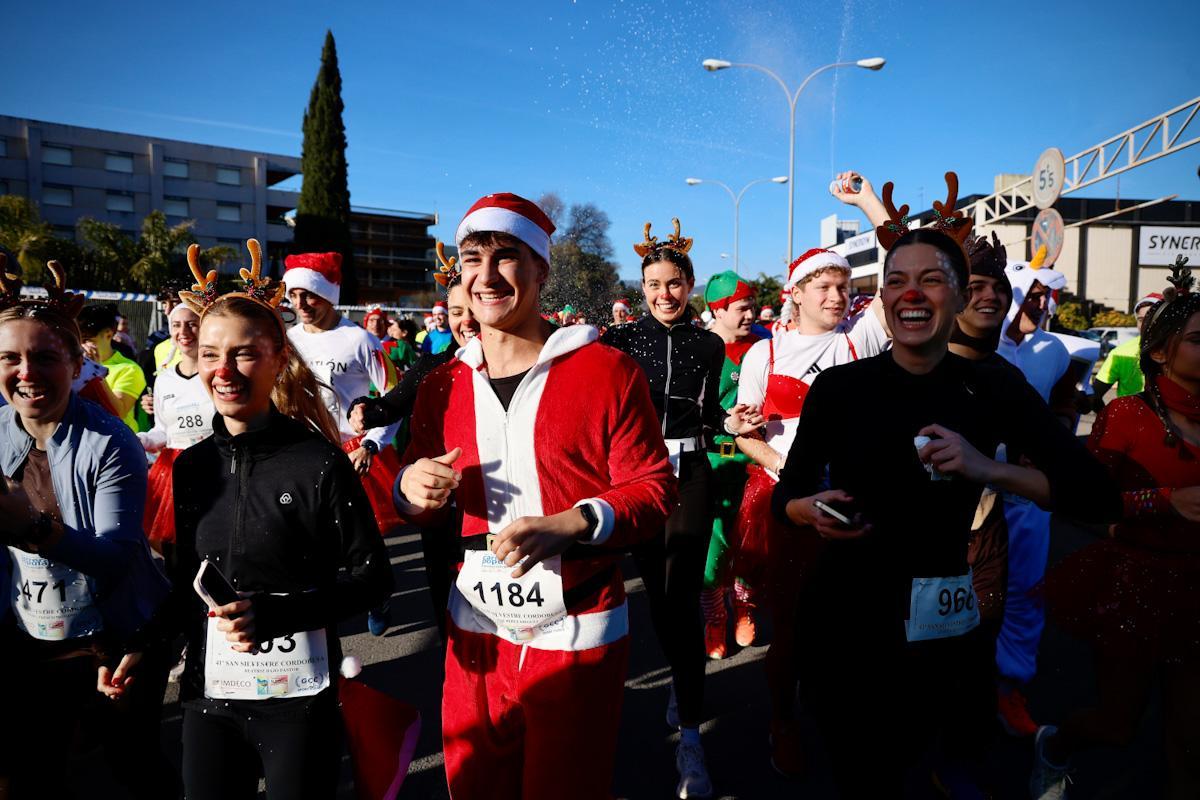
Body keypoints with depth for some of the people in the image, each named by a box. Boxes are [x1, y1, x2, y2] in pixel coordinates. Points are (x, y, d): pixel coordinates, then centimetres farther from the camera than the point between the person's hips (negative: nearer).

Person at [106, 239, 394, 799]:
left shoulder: (318, 461, -13)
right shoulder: (191, 466, 3)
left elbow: (372, 577, -10)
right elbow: (187, 582, 15)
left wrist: (272, 613, -20)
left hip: (298, 694, -4)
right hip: (208, 692, 5)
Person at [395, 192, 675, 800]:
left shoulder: (606, 371, -10)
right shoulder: (442, 386, 4)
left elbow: (653, 487, -10)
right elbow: (422, 507, 14)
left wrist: (566, 524, -25)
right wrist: (411, 489, -10)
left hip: (577, 634, -3)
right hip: (476, 632, 4)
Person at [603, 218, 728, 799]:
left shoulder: (709, 346, 7)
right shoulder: (621, 340, 0)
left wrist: (731, 421, -2)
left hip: (689, 474, 0)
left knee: (683, 595, -7)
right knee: (655, 588, 12)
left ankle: (689, 738, 1)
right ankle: (683, 680, 38)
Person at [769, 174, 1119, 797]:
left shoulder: (993, 388, -5)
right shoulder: (837, 387, -7)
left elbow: (1097, 495, -9)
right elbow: (784, 497, 1)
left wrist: (988, 470, -23)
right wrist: (812, 511, -21)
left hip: (938, 623, 0)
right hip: (842, 616, 0)